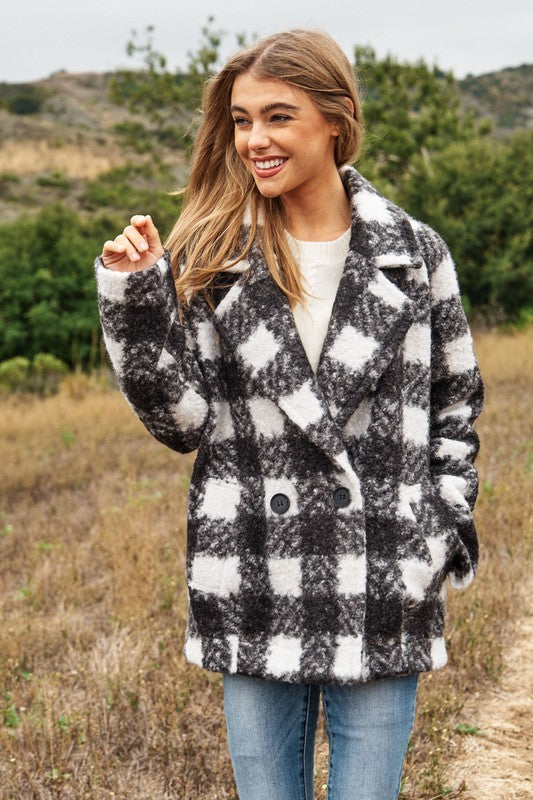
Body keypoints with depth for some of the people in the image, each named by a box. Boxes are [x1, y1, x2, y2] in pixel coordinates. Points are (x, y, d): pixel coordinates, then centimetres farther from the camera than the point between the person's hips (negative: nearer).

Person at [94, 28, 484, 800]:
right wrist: (134, 301, -12)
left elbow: (456, 405, 10)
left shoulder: (413, 253, 1)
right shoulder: (212, 260, 1)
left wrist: (444, 533, 3)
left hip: (381, 593, 0)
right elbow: (184, 421, -2)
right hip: (256, 596, 1)